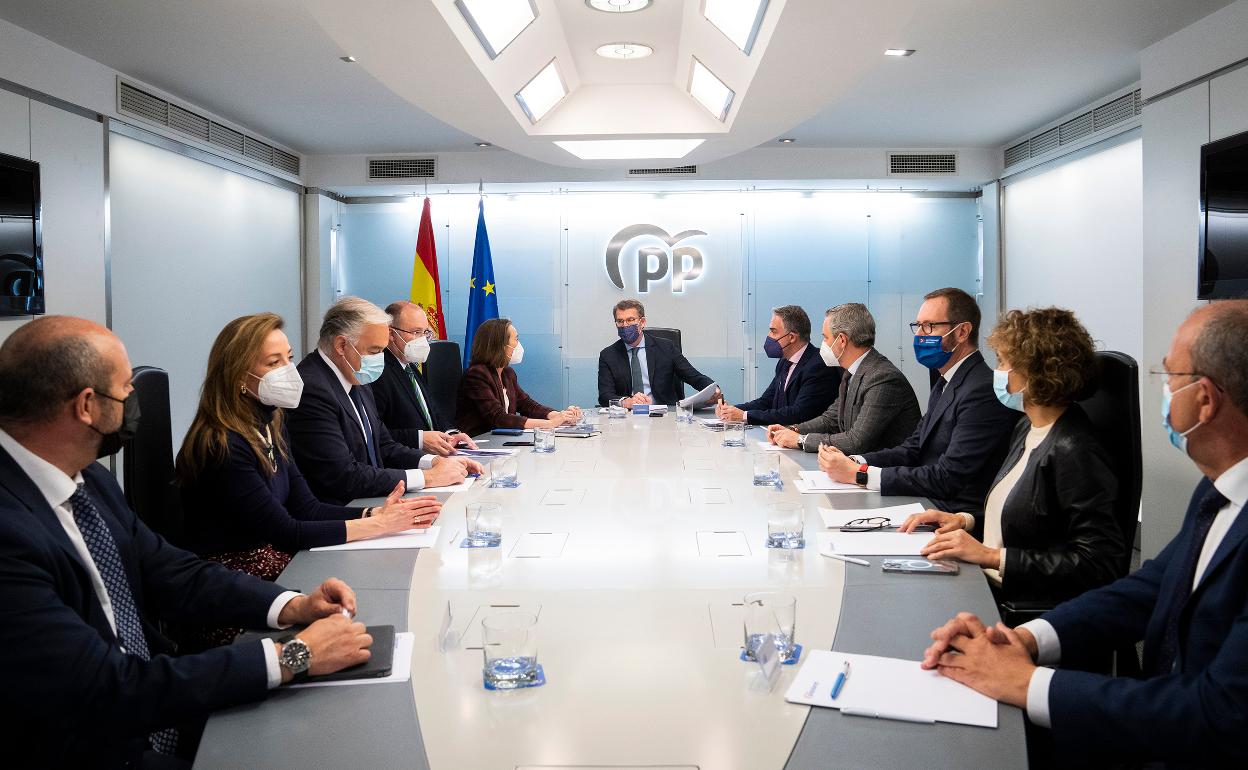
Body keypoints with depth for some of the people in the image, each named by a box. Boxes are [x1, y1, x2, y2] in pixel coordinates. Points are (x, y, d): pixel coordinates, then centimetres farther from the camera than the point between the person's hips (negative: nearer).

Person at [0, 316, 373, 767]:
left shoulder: (87, 478, 1)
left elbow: (169, 571, 7)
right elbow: (109, 691, -27)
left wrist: (292, 606, -8)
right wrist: (293, 655, -23)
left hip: (159, 716, 7)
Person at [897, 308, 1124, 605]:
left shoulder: (1073, 452, -18)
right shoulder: (1028, 428, 11)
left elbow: (1097, 562, -22)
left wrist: (991, 556, -22)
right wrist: (964, 520, 5)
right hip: (989, 584, 8)